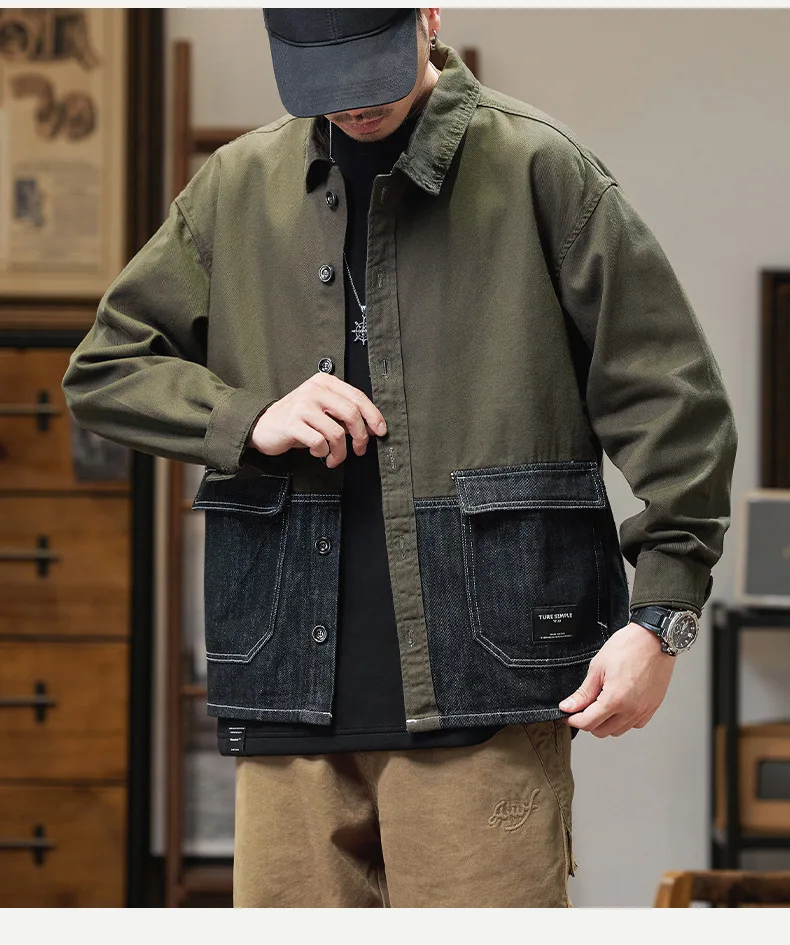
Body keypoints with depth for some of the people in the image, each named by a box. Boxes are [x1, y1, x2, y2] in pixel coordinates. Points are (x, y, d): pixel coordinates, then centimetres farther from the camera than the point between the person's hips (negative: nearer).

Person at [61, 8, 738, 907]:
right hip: (292, 690, 4)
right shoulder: (237, 187, 12)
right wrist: (250, 420, -3)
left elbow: (671, 401, 0)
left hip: (487, 696, -4)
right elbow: (103, 368, 15)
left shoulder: (540, 169, 1)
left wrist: (661, 613, -8)